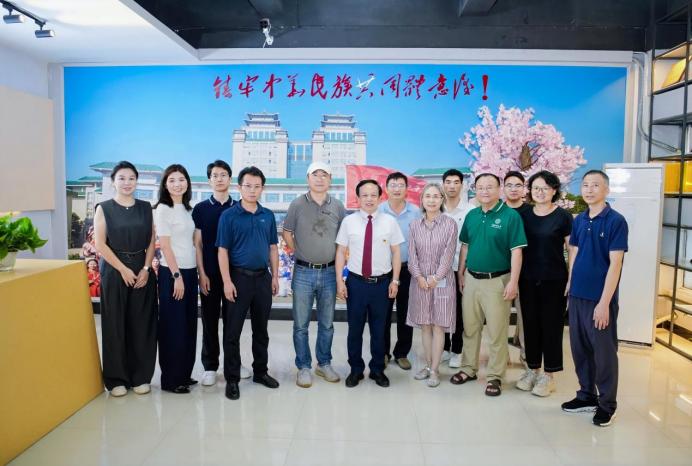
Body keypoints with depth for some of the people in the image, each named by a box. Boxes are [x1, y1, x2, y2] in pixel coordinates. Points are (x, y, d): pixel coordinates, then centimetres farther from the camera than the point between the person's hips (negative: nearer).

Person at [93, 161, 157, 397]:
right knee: (115, 325, 2)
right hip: (114, 272, -2)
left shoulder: (146, 208, 8)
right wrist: (123, 269, -11)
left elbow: (152, 241, 5)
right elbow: (100, 244, -5)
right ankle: (116, 378, 15)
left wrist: (145, 269, -7)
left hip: (142, 271, 2)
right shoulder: (104, 208, 1)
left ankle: (141, 376, 15)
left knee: (141, 325, 4)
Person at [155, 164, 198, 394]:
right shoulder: (163, 209, -9)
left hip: (190, 271, 7)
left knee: (188, 325, 12)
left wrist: (198, 272, 11)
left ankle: (184, 374, 25)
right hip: (171, 272, -7)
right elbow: (165, 246, -14)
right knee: (173, 327, 1)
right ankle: (171, 380, 13)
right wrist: (176, 276, -16)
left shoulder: (187, 209, 12)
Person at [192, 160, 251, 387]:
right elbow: (197, 244, 0)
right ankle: (210, 366, 16)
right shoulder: (200, 209, 2)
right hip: (210, 273, -1)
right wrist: (202, 274, -7)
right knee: (210, 320, 6)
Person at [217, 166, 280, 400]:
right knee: (232, 331, 3)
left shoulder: (268, 215, 6)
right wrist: (227, 281, -14)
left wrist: (275, 276, 6)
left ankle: (260, 371, 28)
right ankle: (232, 379, 14)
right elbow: (222, 251, -8)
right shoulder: (229, 216, -5)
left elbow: (273, 248, 11)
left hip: (263, 278, 4)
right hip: (239, 277, -4)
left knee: (261, 329, 14)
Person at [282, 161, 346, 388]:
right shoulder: (297, 204, -2)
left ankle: (324, 364, 29)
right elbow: (286, 232, 6)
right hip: (303, 272, -2)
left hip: (329, 272, 2)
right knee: (301, 325, 5)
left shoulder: (337, 206, 3)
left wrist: (338, 257, 6)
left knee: (327, 324, 13)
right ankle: (304, 367, 19)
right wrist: (298, 251, 4)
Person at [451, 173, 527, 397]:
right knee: (470, 327, 14)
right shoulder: (471, 215, 6)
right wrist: (460, 274, 12)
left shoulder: (511, 216, -10)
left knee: (497, 331, 4)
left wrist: (513, 282, -17)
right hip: (471, 278, 5)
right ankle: (469, 368, 28)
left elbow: (516, 251, -12)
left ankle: (495, 376, 17)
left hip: (497, 281, -5)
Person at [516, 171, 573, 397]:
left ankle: (548, 375, 18)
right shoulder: (524, 215, 5)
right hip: (528, 279, 3)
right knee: (530, 323, 10)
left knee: (551, 325, 5)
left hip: (554, 280, -3)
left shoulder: (563, 216, -5)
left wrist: (572, 280, -8)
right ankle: (532, 369, 25)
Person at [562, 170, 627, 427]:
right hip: (577, 296, 6)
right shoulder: (579, 220, 8)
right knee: (580, 349, 14)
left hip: (600, 299, -6)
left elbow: (615, 264, -13)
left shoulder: (616, 221, -9)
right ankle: (586, 395, 30)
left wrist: (604, 302, -16)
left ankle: (607, 404, 22)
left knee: (604, 352, 6)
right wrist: (570, 292, 11)